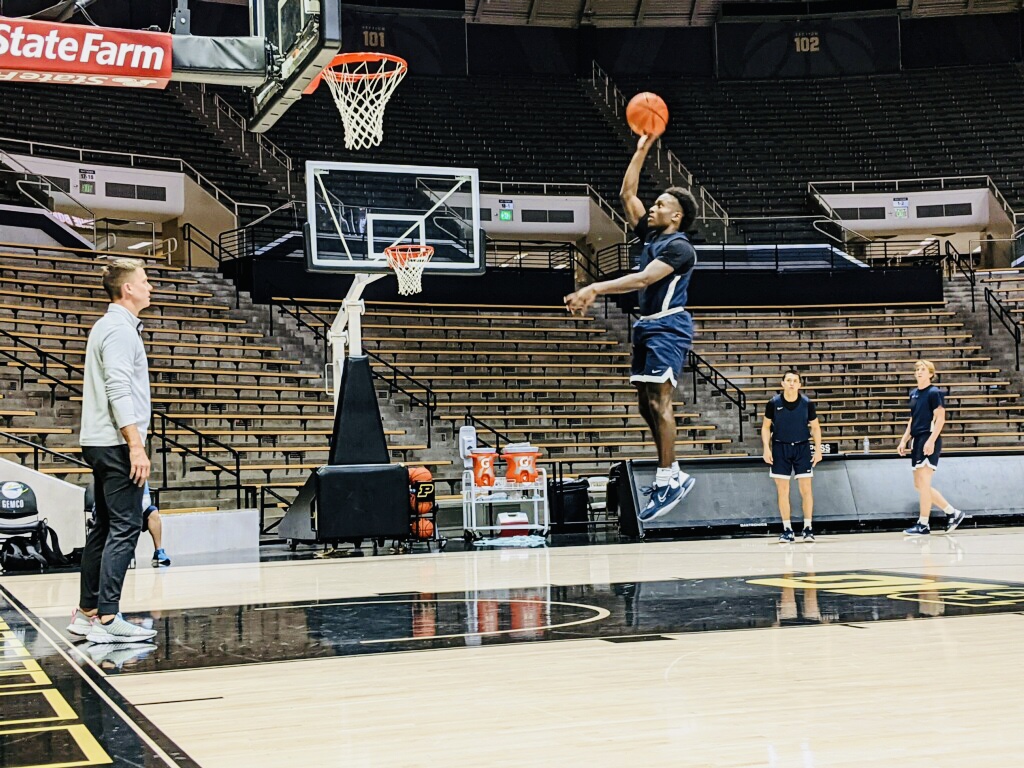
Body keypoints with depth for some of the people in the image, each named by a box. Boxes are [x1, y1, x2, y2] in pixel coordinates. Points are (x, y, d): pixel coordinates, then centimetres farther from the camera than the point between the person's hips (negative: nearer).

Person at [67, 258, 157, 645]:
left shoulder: (111, 326, 20)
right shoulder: (120, 330, -12)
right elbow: (118, 391, -21)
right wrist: (136, 446, -24)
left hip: (103, 444, 11)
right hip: (116, 443, -11)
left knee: (104, 528, 12)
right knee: (125, 528, -10)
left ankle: (87, 612, 16)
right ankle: (107, 619, -12)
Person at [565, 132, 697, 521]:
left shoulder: (678, 247, -12)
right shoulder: (651, 236, 14)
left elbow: (641, 280, -24)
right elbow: (626, 194, 18)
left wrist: (595, 289, -29)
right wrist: (641, 152, 13)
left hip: (668, 327, -9)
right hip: (648, 326, 10)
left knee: (658, 401, -15)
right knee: (647, 404, 9)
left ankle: (668, 481, -14)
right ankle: (672, 474, 15)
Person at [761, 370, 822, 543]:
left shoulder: (807, 403, -5)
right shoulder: (773, 403, -5)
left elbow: (815, 427, 5)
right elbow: (766, 426, 5)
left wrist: (818, 450, -3)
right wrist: (766, 448, -5)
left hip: (802, 447, 0)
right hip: (780, 448, 0)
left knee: (806, 489, -2)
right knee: (783, 491, 1)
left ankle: (808, 528, 8)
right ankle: (787, 530, 9)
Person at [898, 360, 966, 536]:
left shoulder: (934, 392, -7)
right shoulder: (914, 393, 16)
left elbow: (940, 419, -14)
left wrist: (931, 441, -23)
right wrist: (904, 440, 17)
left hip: (929, 442, -9)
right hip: (917, 441, 9)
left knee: (923, 483, -9)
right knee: (919, 485, 9)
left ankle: (923, 525, -4)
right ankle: (952, 513, 18)